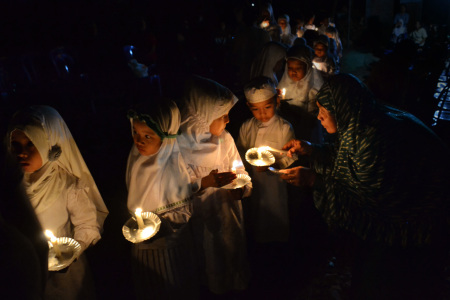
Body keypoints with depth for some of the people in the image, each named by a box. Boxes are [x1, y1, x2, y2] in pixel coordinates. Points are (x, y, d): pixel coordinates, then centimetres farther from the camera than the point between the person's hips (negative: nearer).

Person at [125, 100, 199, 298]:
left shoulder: (174, 164, -26)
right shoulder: (137, 156, -9)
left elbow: (185, 209, -18)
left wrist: (161, 223, -29)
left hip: (170, 243, -5)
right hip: (142, 243, 5)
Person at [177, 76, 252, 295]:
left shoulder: (225, 138, -6)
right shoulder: (181, 145, -21)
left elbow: (239, 168, 1)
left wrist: (243, 187, -19)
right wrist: (205, 183, -34)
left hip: (230, 211, 4)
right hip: (202, 217, -4)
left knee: (233, 250, 23)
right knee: (211, 257, 16)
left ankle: (236, 286, 51)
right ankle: (213, 288, 46)